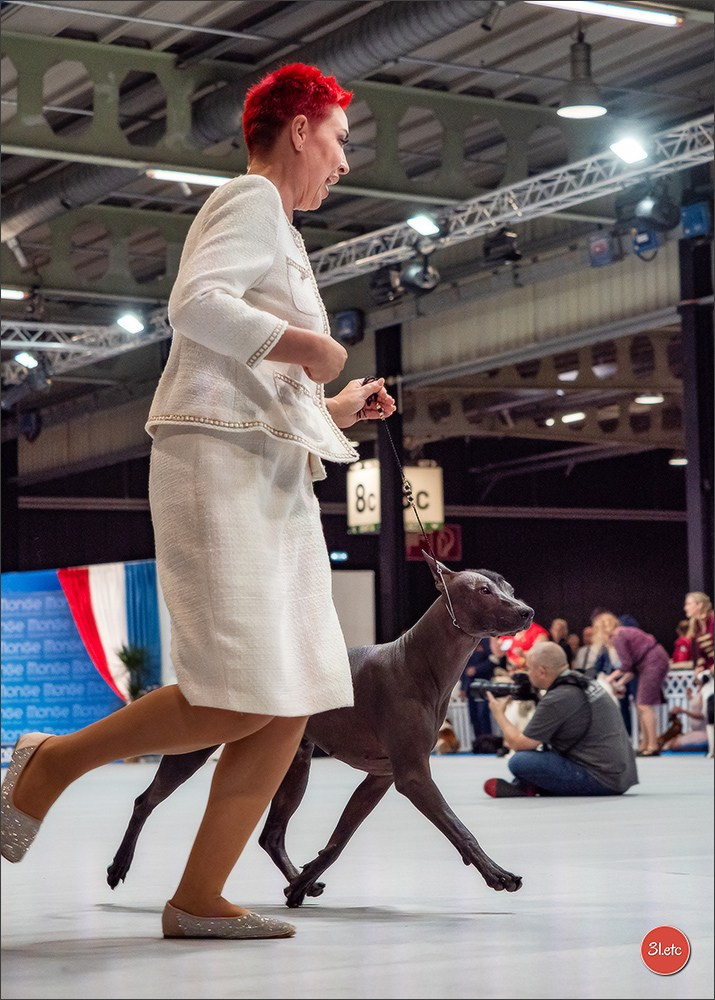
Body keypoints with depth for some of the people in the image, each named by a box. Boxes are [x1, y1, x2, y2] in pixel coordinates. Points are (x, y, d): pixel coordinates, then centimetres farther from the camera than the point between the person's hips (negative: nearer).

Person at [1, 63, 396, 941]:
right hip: (220, 466, -10)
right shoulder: (252, 200, -1)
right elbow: (194, 302, -20)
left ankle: (197, 900, 2)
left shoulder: (273, 232, 29)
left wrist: (335, 409, 20)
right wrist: (306, 345, -17)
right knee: (241, 698, -17)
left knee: (290, 704, 0)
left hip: (271, 480, 10)